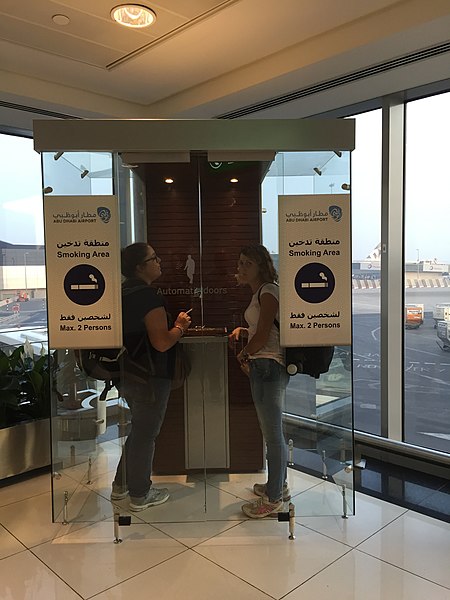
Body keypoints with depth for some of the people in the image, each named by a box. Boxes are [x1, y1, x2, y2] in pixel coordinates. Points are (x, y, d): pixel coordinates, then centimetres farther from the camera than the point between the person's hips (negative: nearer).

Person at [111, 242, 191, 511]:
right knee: (146, 434, 6)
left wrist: (172, 326, 15)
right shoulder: (149, 297, -21)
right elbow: (162, 342, -25)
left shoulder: (124, 293, 9)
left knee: (138, 430, 24)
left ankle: (121, 484, 36)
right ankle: (140, 494, 22)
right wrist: (180, 326, -7)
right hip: (150, 377, -9)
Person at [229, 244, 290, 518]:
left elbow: (263, 336, -17)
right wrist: (241, 330, 10)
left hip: (268, 366, -11)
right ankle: (279, 486, 33)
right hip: (266, 366, 11)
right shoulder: (261, 292, 18)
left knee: (273, 434, -1)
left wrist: (244, 354, -1)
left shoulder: (268, 291, -13)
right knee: (274, 432, 19)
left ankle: (273, 499, 10)